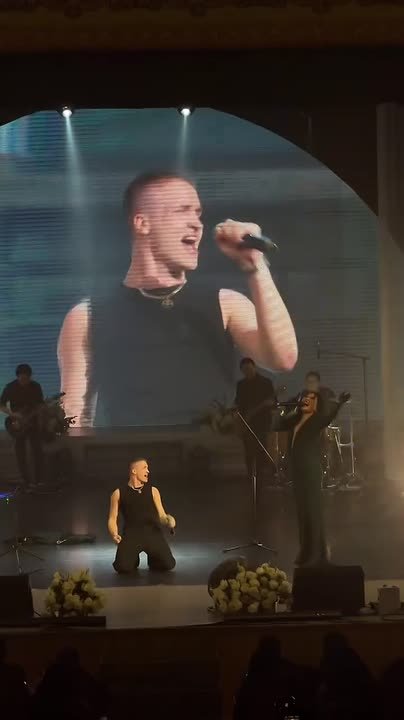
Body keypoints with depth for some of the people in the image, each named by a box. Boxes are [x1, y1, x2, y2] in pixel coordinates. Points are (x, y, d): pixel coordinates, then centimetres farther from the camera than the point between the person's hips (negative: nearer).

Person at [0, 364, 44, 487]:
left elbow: (39, 405, 3)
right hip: (17, 425, -1)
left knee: (37, 452, -2)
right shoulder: (10, 387, -9)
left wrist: (29, 416, -15)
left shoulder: (35, 386, -4)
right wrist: (13, 415, -20)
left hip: (32, 422, 1)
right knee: (21, 454, 1)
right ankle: (27, 482, 8)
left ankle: (38, 481, 8)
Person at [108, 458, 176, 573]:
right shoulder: (119, 493, 9)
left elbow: (161, 516, 11)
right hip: (131, 534, -1)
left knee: (168, 564, -20)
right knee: (123, 567, -26)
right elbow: (112, 519, 9)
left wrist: (168, 521, -13)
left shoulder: (153, 491, 13)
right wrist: (114, 535, -12)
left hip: (153, 532, 1)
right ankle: (133, 559, 13)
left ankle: (153, 559, 17)